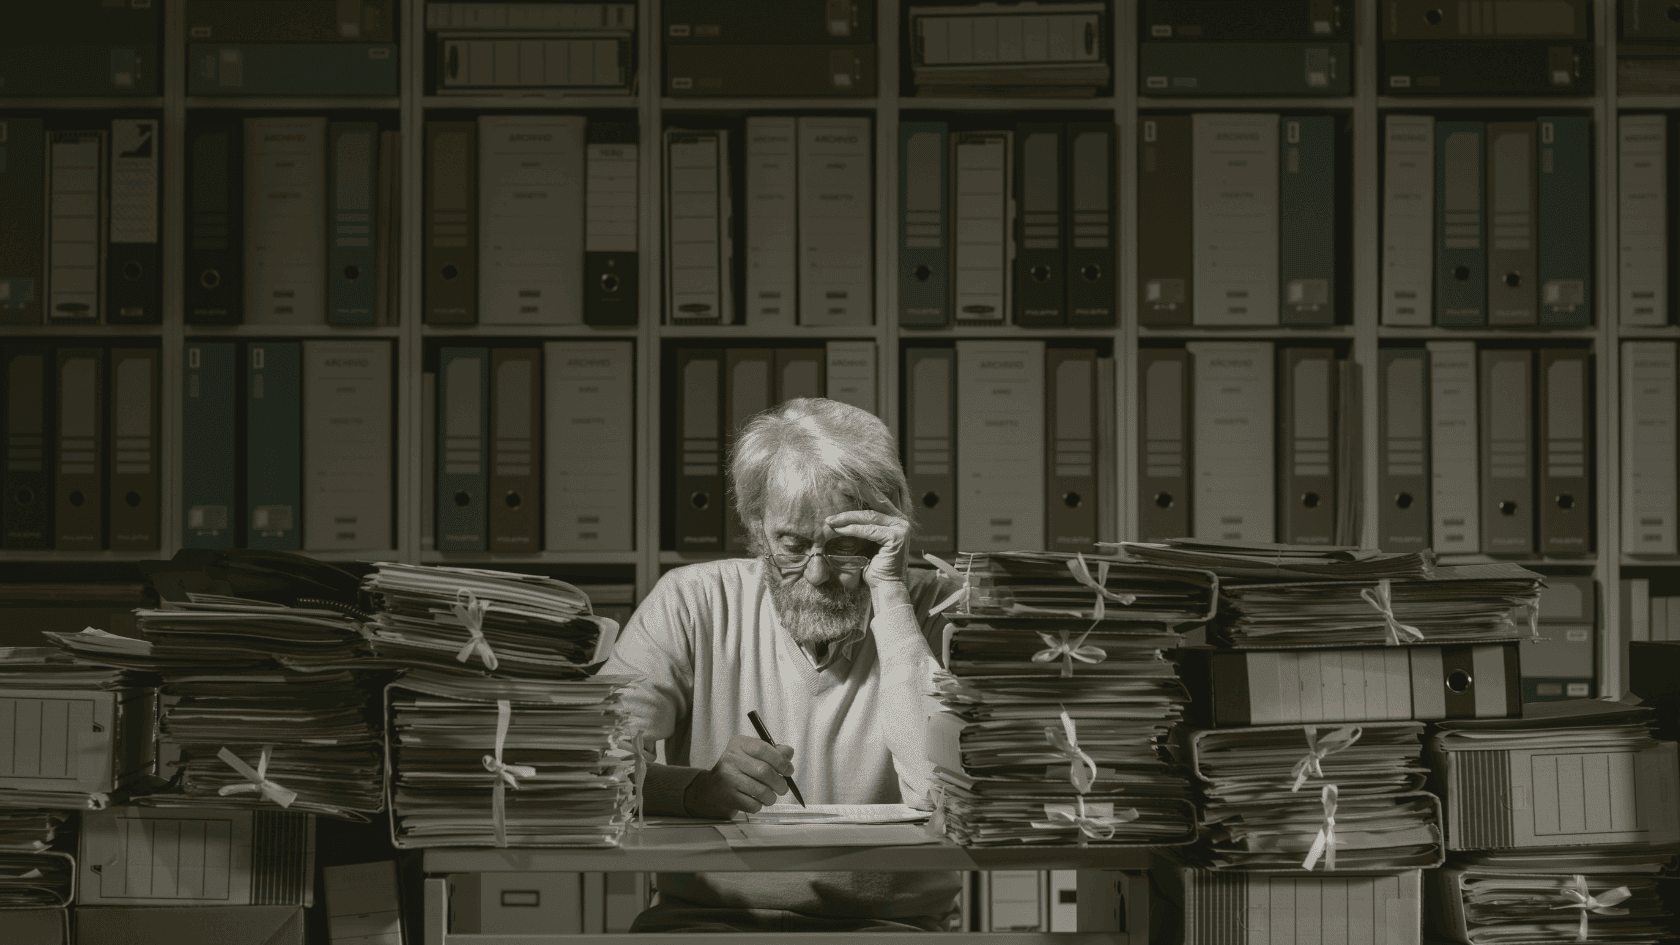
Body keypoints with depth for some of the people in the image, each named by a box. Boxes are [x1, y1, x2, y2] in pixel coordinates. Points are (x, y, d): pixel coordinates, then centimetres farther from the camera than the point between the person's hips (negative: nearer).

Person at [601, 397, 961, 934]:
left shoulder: (931, 611, 0)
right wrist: (698, 789, -27)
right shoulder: (692, 603, 3)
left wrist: (889, 597, -14)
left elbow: (939, 798, -17)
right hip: (708, 915, 1)